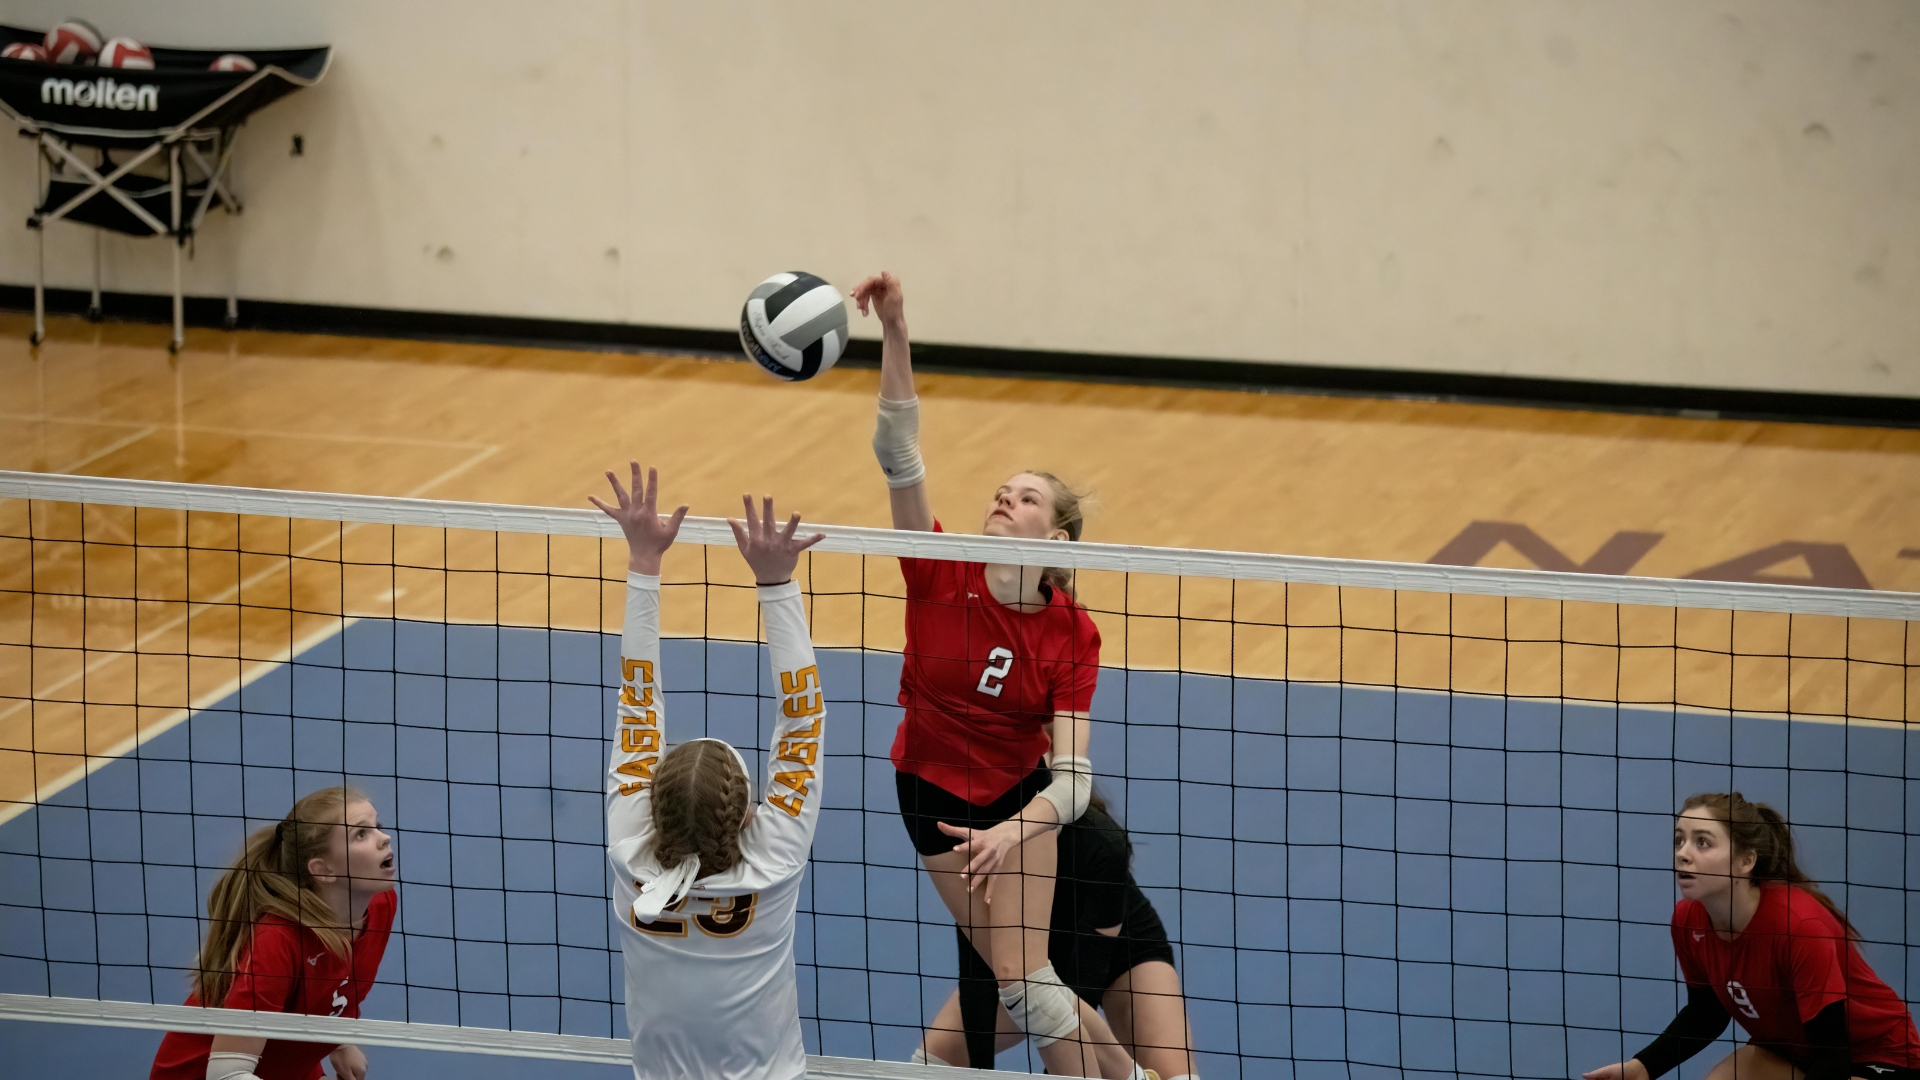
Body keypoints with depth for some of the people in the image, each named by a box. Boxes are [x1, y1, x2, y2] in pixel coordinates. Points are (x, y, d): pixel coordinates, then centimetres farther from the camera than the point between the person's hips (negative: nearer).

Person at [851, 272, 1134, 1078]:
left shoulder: (1072, 634, -18)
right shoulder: (942, 578, -18)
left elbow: (1070, 776, -23)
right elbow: (898, 457, -31)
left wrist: (1014, 832, -43)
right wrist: (894, 337, -44)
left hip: (1021, 798, -1)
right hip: (934, 797, 1)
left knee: (1020, 976, -13)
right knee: (1012, 975, 0)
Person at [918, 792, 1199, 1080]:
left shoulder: (1101, 842, -36)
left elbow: (1089, 967, -36)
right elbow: (975, 972, -29)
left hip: (1127, 947, -3)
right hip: (1036, 950, 3)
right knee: (936, 1050, -13)